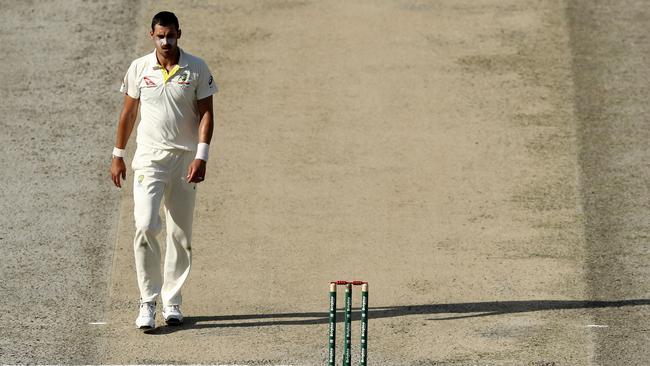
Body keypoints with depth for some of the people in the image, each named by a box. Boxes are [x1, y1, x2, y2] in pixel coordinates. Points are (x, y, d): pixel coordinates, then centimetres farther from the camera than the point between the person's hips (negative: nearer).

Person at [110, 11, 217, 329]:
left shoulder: (197, 69, -1)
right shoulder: (139, 68, 2)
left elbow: (206, 113, -1)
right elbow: (128, 112, 11)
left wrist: (201, 156, -11)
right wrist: (118, 156, 11)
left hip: (185, 159, 1)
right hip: (149, 157, -1)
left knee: (181, 234, 4)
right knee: (145, 227, -15)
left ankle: (172, 302, 15)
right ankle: (148, 302, -9)